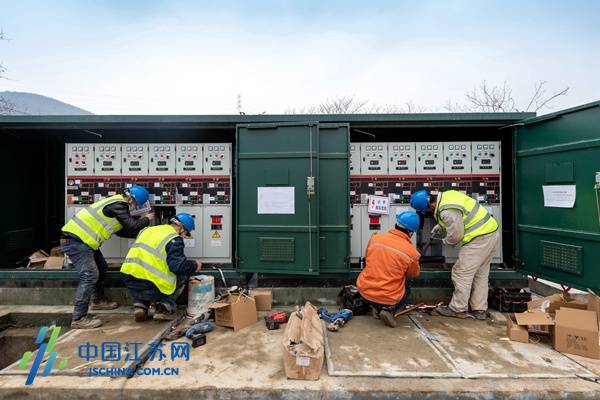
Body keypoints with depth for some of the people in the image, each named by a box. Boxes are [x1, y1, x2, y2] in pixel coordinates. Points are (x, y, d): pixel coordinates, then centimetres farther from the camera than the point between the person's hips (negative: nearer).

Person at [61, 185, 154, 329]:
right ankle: (79, 318, -8)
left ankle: (98, 301, 35)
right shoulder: (118, 205, -19)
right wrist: (146, 220, -3)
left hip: (81, 239, 11)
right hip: (75, 240, -11)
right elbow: (131, 225, -20)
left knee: (101, 268, 19)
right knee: (90, 275, -13)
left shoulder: (117, 204, 13)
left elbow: (121, 230, 17)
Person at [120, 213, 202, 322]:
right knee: (183, 274, 12)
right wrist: (195, 265, 2)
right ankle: (164, 309, 9)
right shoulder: (174, 239, -8)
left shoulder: (148, 230, 16)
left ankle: (140, 305, 19)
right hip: (150, 287, -7)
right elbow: (178, 266, -17)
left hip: (129, 279, 7)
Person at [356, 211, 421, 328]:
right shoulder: (411, 252, -15)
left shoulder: (375, 238, -6)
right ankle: (389, 311, 4)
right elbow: (414, 273, 6)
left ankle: (376, 308, 18)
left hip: (364, 292, 3)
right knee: (406, 290, 29)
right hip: (389, 299, -3)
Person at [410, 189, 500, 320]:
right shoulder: (446, 195, 4)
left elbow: (456, 235, -18)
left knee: (462, 273, -1)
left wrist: (446, 241, 2)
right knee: (481, 274, 16)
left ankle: (458, 309, 11)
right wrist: (439, 227, 18)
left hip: (480, 239, -10)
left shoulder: (447, 211, -26)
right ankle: (479, 309, 26)